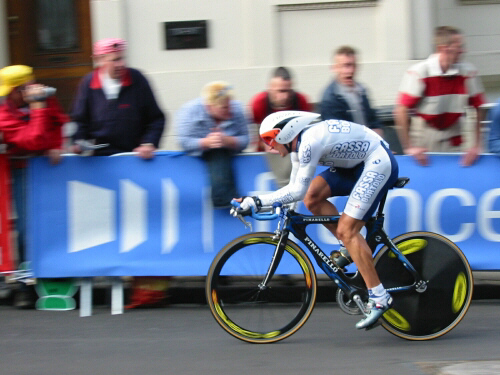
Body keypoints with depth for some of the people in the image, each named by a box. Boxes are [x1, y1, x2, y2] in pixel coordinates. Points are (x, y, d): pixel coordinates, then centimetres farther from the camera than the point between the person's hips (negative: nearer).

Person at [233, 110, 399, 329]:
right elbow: (295, 188, 14)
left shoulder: (310, 141, -23)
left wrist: (257, 202, -24)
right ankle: (351, 248, 9)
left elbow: (297, 191, -25)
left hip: (379, 163, -10)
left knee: (346, 230, -16)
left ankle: (379, 299, -15)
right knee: (312, 197, -2)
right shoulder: (298, 144, 7)